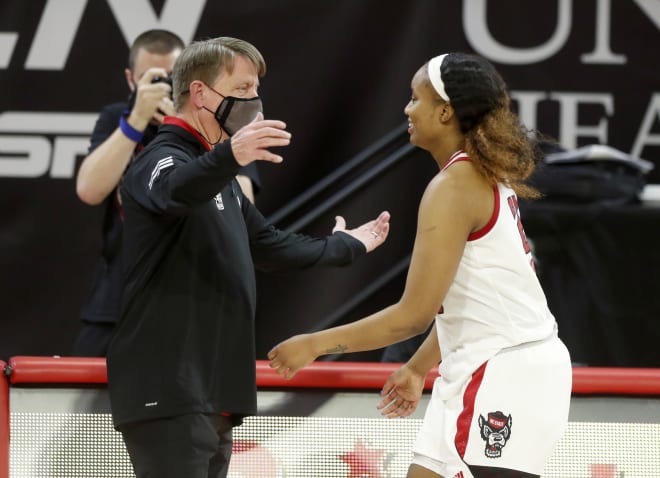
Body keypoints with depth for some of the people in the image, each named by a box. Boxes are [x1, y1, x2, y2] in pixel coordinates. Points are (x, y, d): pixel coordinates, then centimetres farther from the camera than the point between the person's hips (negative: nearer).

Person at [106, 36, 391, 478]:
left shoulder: (217, 175, 23)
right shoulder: (162, 159, -8)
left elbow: (269, 246, 37)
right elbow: (176, 191, -34)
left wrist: (344, 246, 48)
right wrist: (229, 156, -53)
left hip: (213, 397, 10)